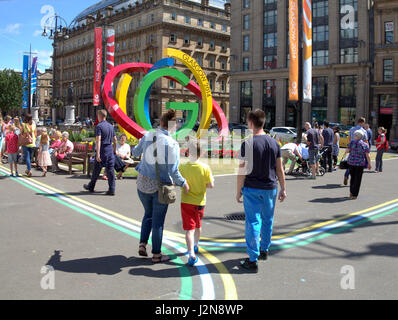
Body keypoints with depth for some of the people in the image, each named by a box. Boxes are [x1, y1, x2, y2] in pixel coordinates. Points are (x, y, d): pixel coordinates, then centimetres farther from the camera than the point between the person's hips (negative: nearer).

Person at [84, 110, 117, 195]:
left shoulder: (99, 126, -10)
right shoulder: (111, 126, 10)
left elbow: (98, 140, -19)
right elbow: (115, 140, 15)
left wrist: (98, 154, -23)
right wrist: (114, 150, 26)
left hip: (102, 150, -5)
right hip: (110, 150, 5)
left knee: (96, 170, 9)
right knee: (110, 170, 4)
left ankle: (91, 187, 25)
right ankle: (112, 190, 1)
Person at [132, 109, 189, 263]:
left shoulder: (148, 136, -5)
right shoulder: (172, 144, -19)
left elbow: (135, 152, 13)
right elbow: (173, 171, -19)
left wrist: (135, 149, 36)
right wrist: (184, 183, -3)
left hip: (143, 183, 4)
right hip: (160, 187, -4)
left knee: (148, 214, 26)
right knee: (158, 220, 10)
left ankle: (142, 244, 18)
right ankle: (156, 254, 21)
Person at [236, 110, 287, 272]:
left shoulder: (247, 144, -13)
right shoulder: (274, 143, 2)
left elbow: (243, 171, -12)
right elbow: (279, 169, 6)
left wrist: (238, 191, -4)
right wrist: (283, 189, 13)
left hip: (252, 189, -5)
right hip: (270, 188, 5)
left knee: (253, 222, 0)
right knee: (267, 220, 19)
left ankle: (253, 260, 4)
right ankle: (264, 250, 37)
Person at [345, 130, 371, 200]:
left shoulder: (352, 142, -3)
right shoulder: (365, 145, -1)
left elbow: (347, 150, -4)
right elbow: (367, 155, -4)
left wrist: (346, 151, 18)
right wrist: (369, 164, 3)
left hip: (351, 162, 1)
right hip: (360, 163, -1)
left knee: (352, 177, 17)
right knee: (357, 179, 5)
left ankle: (351, 193, 22)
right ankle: (354, 195, 5)